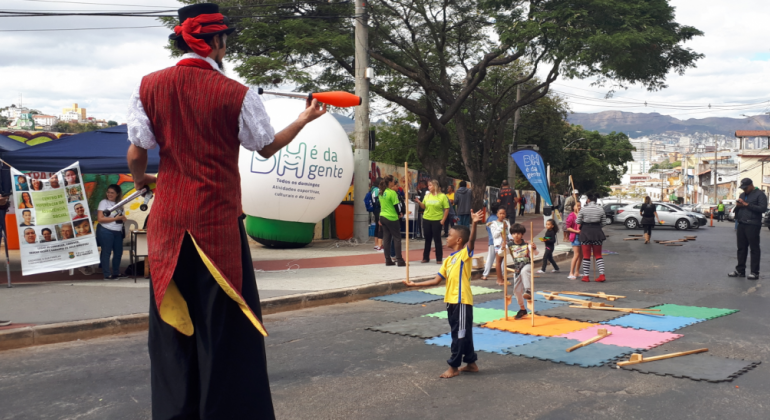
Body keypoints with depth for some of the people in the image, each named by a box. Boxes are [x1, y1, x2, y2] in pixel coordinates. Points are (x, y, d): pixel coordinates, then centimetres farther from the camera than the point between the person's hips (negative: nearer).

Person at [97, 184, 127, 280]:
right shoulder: (103, 202, -2)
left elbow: (124, 220, 14)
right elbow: (100, 218, -12)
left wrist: (122, 217, -10)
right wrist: (115, 218, -12)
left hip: (118, 232, 6)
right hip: (105, 231, -6)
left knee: (118, 252, 8)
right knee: (106, 252, -2)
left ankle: (116, 272, 22)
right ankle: (107, 274, 2)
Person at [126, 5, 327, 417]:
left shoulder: (149, 86, 0)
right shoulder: (236, 93, -7)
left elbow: (136, 153, 2)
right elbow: (267, 147, 5)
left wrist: (140, 180, 24)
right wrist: (304, 119, 21)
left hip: (169, 219, 3)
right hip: (218, 220, -3)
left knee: (172, 320, 12)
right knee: (225, 322, 6)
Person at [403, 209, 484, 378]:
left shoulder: (465, 254, -7)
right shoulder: (448, 260, 14)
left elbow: (471, 240, -27)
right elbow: (436, 281, 14)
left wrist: (474, 224, -44)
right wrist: (414, 284, 13)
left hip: (462, 301, -9)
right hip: (451, 301, 9)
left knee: (460, 334, 2)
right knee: (461, 334, 16)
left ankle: (454, 367, 10)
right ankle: (471, 363, 28)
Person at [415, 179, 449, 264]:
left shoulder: (442, 196, -5)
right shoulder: (427, 196, 8)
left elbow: (447, 209, -5)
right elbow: (423, 207, 12)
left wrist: (443, 220, -10)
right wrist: (419, 202, -6)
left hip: (437, 220, -4)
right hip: (426, 220, 4)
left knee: (437, 239, 0)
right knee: (427, 239, 10)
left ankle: (439, 259, 9)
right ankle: (426, 257, 17)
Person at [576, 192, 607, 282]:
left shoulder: (583, 209, -10)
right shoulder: (600, 209, -2)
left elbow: (577, 221, -3)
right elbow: (603, 222, 2)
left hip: (586, 232, -2)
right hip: (597, 232, 2)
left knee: (586, 256, 6)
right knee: (598, 255, 11)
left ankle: (586, 276, 8)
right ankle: (602, 274, 2)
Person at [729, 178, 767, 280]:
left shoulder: (759, 194, -2)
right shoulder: (742, 195, 21)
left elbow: (763, 208, -14)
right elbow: (737, 210, 26)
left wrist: (747, 204, -16)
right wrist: (737, 206, 3)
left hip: (753, 225, -7)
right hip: (741, 224, 7)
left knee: (754, 249, -3)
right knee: (741, 248, 9)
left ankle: (755, 272, -1)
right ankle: (740, 270, 14)